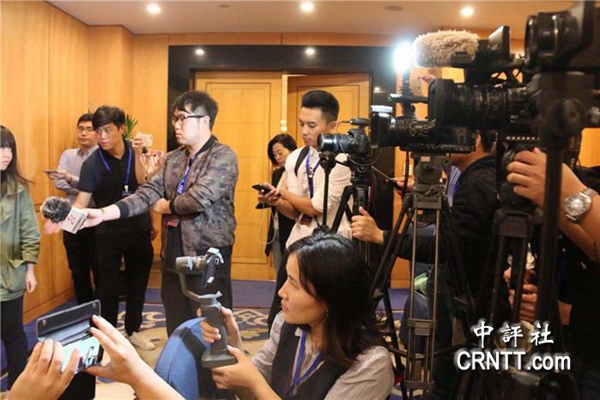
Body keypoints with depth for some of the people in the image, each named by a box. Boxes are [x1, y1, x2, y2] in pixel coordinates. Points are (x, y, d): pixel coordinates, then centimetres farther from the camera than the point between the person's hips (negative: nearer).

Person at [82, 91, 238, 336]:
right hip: (173, 256, 7)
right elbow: (146, 193, 1)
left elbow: (198, 199, -22)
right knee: (176, 331, 16)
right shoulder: (172, 159, 11)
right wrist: (102, 213, -12)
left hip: (208, 258, -6)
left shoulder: (223, 157, -10)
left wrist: (162, 205, -5)